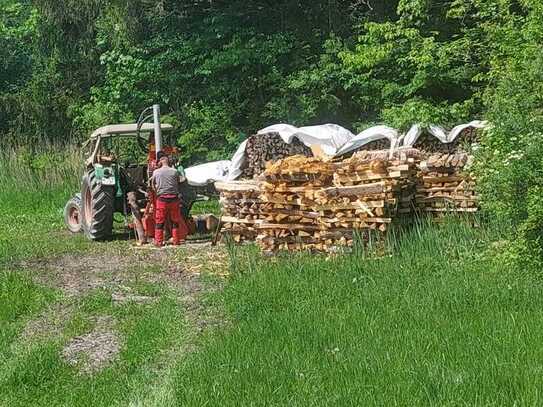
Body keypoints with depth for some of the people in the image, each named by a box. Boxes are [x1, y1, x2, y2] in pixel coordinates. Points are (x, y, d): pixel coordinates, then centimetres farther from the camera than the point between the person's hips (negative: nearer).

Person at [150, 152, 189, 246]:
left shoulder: (156, 172, 2)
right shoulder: (174, 171, 2)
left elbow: (153, 184, 14)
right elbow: (178, 184, 11)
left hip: (162, 198, -1)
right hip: (174, 198, 1)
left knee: (159, 221, 6)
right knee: (175, 220, 10)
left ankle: (158, 241, 5)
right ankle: (176, 240, 13)